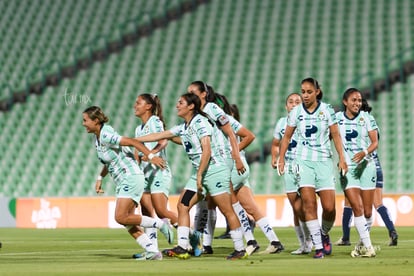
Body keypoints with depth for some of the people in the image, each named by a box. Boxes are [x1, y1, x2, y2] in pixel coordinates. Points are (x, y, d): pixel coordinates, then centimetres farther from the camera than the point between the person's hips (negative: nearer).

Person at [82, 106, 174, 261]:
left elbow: (132, 142, -21)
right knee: (128, 223, 3)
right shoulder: (97, 139, 13)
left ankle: (160, 224, -6)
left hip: (131, 177, -10)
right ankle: (153, 251, 1)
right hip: (123, 182, 10)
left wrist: (150, 156, -25)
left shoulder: (106, 136, -16)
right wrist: (100, 178, 20)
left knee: (121, 218, -16)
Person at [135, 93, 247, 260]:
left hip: (215, 170, -9)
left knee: (227, 210, -6)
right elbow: (159, 136, 21)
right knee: (182, 206, 1)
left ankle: (240, 250, -2)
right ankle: (182, 248, -1)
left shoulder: (201, 123, -12)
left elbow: (206, 151, -18)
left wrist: (199, 175, -20)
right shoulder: (183, 128, 14)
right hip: (199, 172, 9)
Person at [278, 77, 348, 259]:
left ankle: (324, 234, 24)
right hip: (304, 161, 0)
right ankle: (318, 247, -10)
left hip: (324, 161, 0)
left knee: (329, 207, -6)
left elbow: (336, 135, 4)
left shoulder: (327, 110, 1)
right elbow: (287, 137, 12)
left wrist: (341, 158, -3)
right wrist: (281, 159, 7)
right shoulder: (296, 112, 4)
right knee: (309, 204, -12)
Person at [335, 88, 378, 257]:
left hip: (366, 166, 1)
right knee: (357, 207, -15)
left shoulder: (367, 118, 1)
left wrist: (365, 152, -23)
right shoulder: (337, 118, 2)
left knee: (367, 211, 1)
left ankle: (362, 243, 21)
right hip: (347, 168, -1)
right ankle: (367, 246, -13)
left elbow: (375, 142, -4)